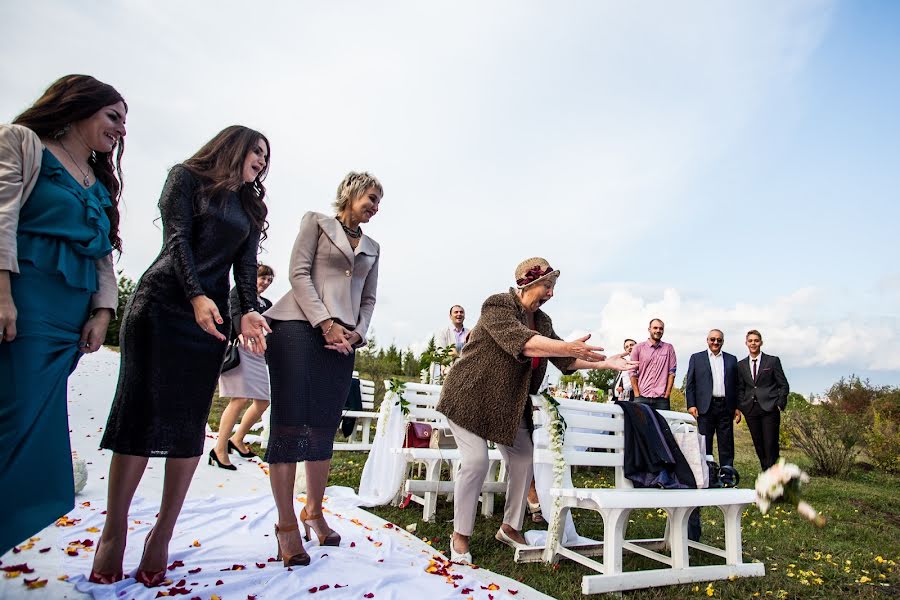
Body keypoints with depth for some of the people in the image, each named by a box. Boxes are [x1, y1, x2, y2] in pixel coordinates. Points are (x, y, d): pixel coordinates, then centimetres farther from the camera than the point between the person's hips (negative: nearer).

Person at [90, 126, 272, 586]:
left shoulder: (250, 208, 20)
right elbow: (178, 239, -5)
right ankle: (114, 529, 4)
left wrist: (249, 312, -9)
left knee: (191, 422, -2)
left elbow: (246, 265, 9)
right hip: (162, 303, -4)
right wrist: (196, 295, -19)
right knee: (143, 410, -6)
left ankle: (163, 533, 4)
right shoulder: (188, 177, 8)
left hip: (212, 315, 4)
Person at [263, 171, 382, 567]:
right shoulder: (317, 223, 9)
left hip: (343, 339, 5)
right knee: (289, 425, -6)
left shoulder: (372, 248, 23)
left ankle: (313, 512, 20)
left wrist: (357, 332, 0)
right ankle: (286, 524, 1)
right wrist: (326, 322, -12)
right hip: (300, 327, -4)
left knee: (324, 429, 6)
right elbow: (299, 273, -2)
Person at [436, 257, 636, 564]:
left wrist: (605, 363, -5)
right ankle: (460, 536, 4)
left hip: (509, 404, 8)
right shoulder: (497, 306, -19)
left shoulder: (542, 321, 5)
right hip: (471, 397, -8)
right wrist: (567, 347, -45)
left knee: (523, 461, 6)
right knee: (476, 462, -14)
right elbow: (520, 341, -36)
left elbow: (565, 360, 6)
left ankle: (510, 528, 25)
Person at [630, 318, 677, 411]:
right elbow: (633, 373, 5)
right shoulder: (638, 348, 6)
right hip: (642, 398, 0)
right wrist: (637, 395, -1)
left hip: (661, 398, 1)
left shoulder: (669, 348, 9)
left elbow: (671, 372, 5)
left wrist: (667, 394, -3)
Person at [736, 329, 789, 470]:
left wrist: (780, 404, -5)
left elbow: (784, 385, 4)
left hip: (769, 408, -3)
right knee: (759, 446, 6)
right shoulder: (741, 365, 12)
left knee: (771, 446, -6)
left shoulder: (773, 361, 4)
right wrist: (741, 407, 4)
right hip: (750, 410, 3)